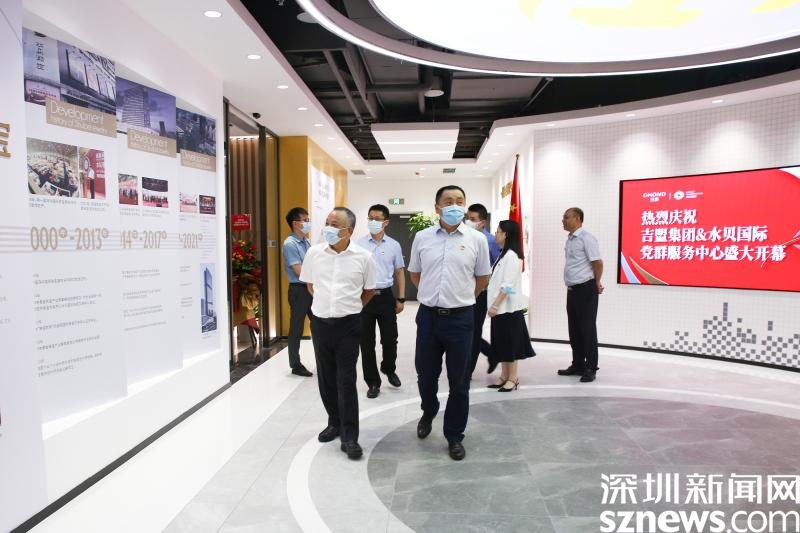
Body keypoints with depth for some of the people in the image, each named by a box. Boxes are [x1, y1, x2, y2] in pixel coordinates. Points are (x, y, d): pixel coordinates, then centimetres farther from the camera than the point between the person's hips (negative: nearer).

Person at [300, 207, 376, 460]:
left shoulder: (363, 257, -8)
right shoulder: (314, 253, -2)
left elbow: (369, 290, 7)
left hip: (348, 325, -3)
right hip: (320, 322, 3)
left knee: (346, 380, -2)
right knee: (326, 378, 13)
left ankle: (349, 437, 7)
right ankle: (335, 423, 32)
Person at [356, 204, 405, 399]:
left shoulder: (394, 245, 3)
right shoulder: (359, 244, 1)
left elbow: (399, 272, 9)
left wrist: (401, 299, 5)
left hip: (385, 296, 1)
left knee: (390, 338, 7)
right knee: (366, 342, 5)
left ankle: (389, 370, 37)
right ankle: (373, 382, 19)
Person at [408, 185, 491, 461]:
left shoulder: (476, 239, -3)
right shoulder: (422, 237, 1)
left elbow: (482, 277, 8)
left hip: (460, 317, -1)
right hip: (428, 315, 2)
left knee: (459, 382, 8)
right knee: (425, 374, 15)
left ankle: (454, 436, 26)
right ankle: (428, 413, 45)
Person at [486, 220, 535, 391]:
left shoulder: (512, 256, -15)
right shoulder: (504, 254, 14)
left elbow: (508, 285, -21)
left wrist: (495, 305, -20)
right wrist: (494, 305, 13)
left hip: (508, 307, -9)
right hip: (500, 307, 9)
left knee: (510, 342, -1)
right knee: (501, 342, 12)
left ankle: (513, 378, 9)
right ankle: (504, 376, 20)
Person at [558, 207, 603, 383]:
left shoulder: (586, 238, -14)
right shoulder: (570, 239, 12)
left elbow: (598, 263, -16)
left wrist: (597, 284, -5)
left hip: (585, 289, -9)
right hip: (572, 289, 9)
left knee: (587, 329, -1)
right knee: (574, 329, 14)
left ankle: (590, 368, 8)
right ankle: (578, 365, 25)